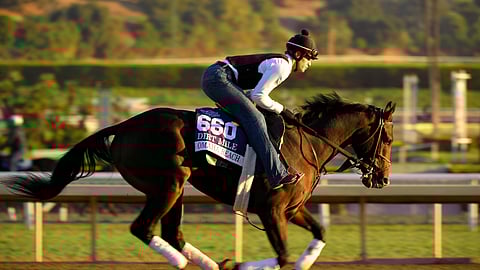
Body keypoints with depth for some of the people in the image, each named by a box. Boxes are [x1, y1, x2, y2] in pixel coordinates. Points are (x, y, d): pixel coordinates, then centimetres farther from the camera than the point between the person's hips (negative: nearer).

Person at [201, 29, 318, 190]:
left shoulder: (278, 63, 21)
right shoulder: (282, 66, -10)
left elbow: (255, 95, 22)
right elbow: (258, 96, -14)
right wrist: (281, 110, -3)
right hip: (218, 78, -11)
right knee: (254, 119, -18)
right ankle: (277, 175, -26)